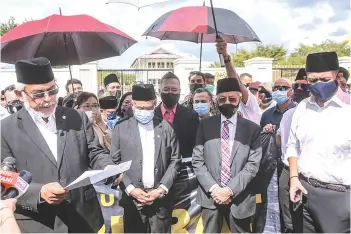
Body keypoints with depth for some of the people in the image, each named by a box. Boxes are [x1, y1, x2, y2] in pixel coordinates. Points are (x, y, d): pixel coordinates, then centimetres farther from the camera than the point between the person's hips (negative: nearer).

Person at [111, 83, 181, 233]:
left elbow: (175, 161, 2)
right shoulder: (121, 128, 1)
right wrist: (130, 189, -9)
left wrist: (162, 189, -6)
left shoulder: (166, 128, 2)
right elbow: (115, 162, 0)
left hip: (161, 197, 1)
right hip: (132, 198, 0)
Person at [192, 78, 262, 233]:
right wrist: (212, 188, -10)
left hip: (239, 198, 0)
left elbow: (253, 164, -4)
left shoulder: (252, 129, 1)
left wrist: (231, 189, -12)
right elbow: (197, 160, 0)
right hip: (210, 196, 1)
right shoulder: (205, 125, 3)